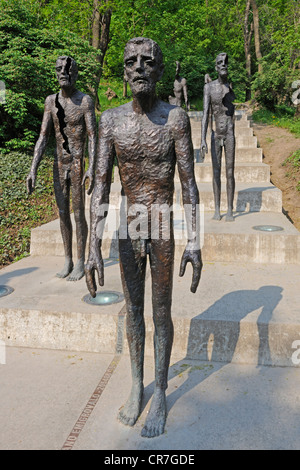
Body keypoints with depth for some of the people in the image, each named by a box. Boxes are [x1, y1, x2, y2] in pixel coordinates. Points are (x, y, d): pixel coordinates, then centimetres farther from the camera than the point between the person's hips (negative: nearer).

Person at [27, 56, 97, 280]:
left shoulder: (86, 101, -8)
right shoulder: (51, 101, 6)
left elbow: (93, 137, -13)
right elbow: (43, 137, 2)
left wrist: (92, 168, -26)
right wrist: (33, 169, -6)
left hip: (78, 165, -5)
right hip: (59, 166, 5)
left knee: (79, 214, 1)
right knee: (63, 214, 10)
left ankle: (81, 263, 14)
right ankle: (68, 260, 23)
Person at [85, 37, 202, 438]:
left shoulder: (176, 118, -7)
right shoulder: (111, 120, -2)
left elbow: (188, 183, -7)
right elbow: (101, 187, -6)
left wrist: (194, 240, -13)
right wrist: (94, 249, -13)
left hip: (164, 230, -2)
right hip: (128, 229, 2)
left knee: (161, 313, 9)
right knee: (133, 310, 15)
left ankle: (160, 394, 28)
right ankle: (137, 385, 36)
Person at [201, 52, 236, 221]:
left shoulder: (232, 86, 3)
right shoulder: (209, 87, 0)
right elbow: (205, 114, -6)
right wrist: (203, 139, -14)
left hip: (230, 134, 0)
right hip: (216, 135, 0)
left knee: (230, 173, 0)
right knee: (216, 172, 4)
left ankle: (230, 210, 8)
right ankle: (217, 210, 13)